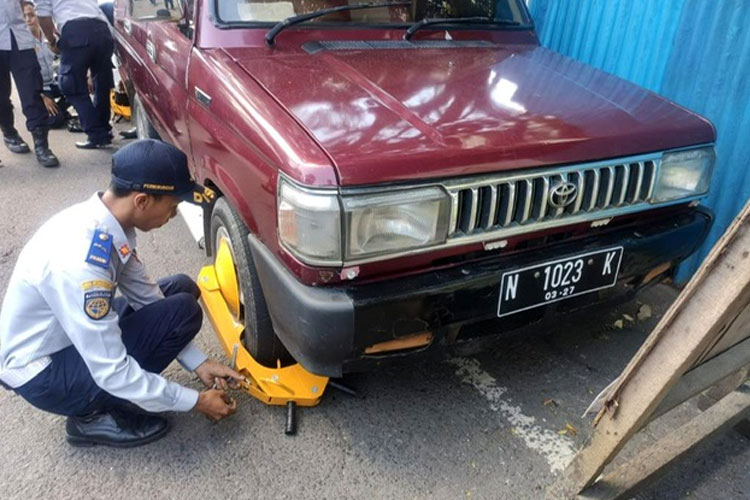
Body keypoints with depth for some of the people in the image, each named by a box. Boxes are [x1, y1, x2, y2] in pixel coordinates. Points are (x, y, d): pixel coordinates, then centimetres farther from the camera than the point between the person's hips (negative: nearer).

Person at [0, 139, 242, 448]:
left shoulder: (104, 220, -9)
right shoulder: (80, 263, -35)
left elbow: (144, 295, 1)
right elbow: (112, 373, -30)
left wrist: (199, 363, -2)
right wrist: (195, 401, -19)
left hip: (73, 335, 8)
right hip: (42, 374, -8)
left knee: (181, 289, 5)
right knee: (182, 311, -22)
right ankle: (92, 416, -4)